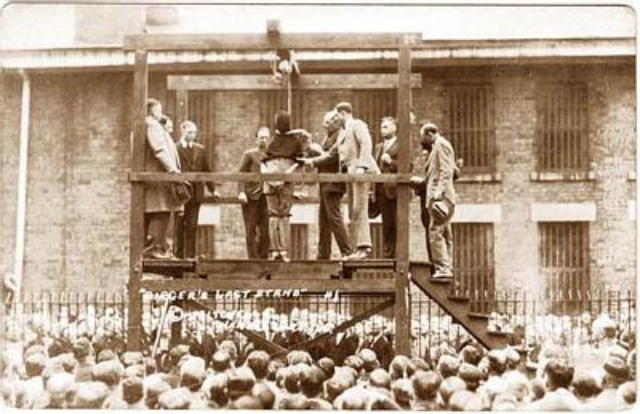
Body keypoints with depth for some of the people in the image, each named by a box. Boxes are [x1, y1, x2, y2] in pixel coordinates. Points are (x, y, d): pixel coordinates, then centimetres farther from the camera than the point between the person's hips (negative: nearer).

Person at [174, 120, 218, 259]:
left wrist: (212, 189, 15)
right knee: (179, 225, 0)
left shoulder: (200, 149, 15)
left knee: (192, 225, 3)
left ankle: (190, 255, 5)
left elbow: (206, 170, 18)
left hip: (196, 193, 4)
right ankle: (179, 254, 4)